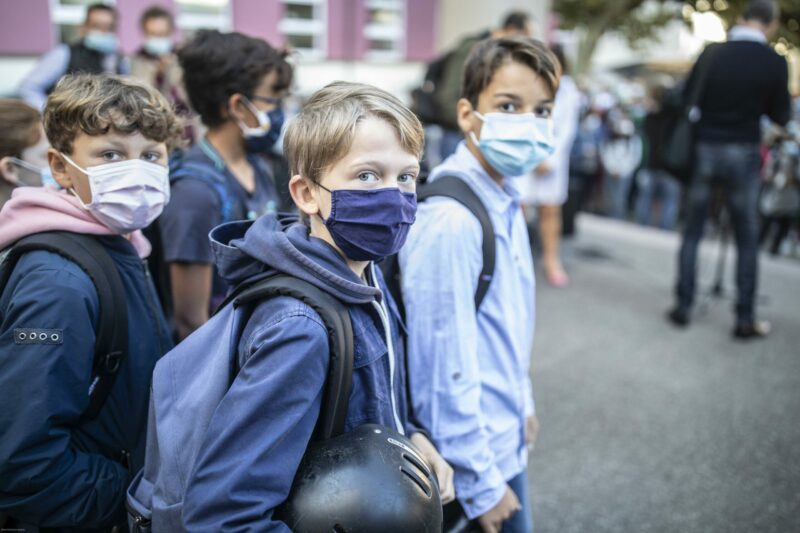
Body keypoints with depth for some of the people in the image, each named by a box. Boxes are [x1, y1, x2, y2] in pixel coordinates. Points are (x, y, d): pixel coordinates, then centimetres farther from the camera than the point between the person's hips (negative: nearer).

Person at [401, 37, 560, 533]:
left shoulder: (505, 201, 3)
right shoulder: (451, 224, -26)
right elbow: (444, 370, -25)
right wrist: (482, 486, -18)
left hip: (505, 438, 9)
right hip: (471, 456, -8)